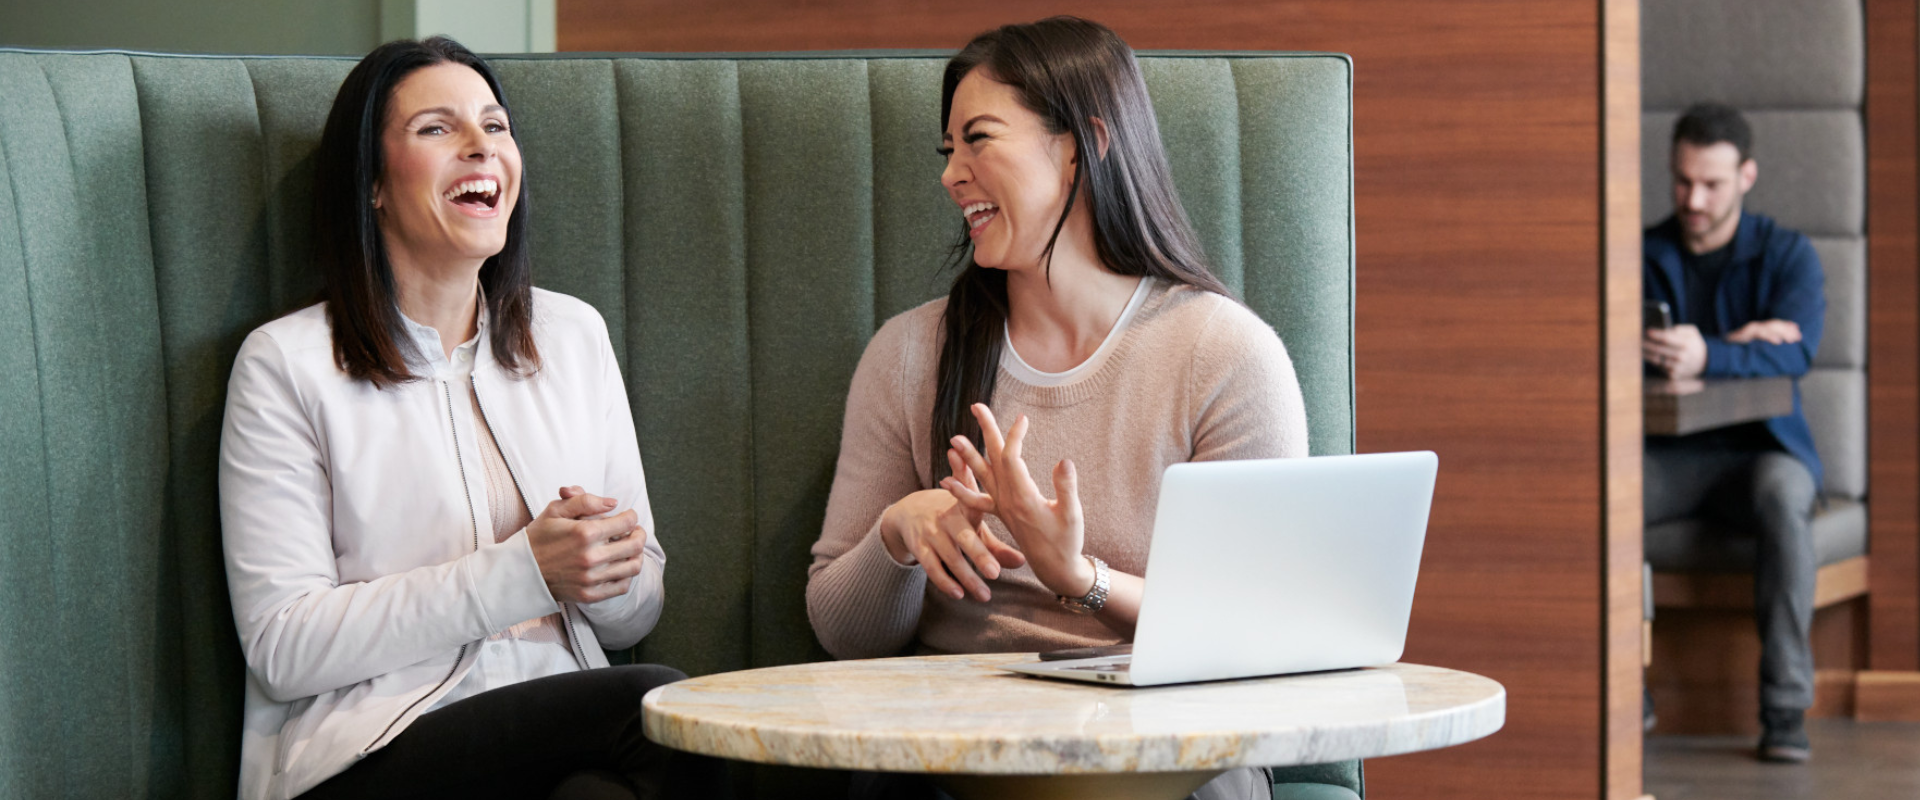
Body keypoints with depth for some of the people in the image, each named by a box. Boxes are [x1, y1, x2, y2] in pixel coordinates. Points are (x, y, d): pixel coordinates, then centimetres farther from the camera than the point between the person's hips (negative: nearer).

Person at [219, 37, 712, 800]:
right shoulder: (287, 363, 1)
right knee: (655, 703, -30)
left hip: (559, 726, 5)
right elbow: (282, 649, -7)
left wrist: (610, 572, -6)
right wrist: (524, 573, -14)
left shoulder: (574, 335, 17)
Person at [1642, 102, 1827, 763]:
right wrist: (1737, 341, -19)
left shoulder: (1787, 254, 1)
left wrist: (1707, 356, -39)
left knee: (1781, 492, -38)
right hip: (1669, 457, 2)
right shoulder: (1645, 255, 7)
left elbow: (1795, 352, -19)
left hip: (1763, 450, -2)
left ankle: (1786, 708, -35)